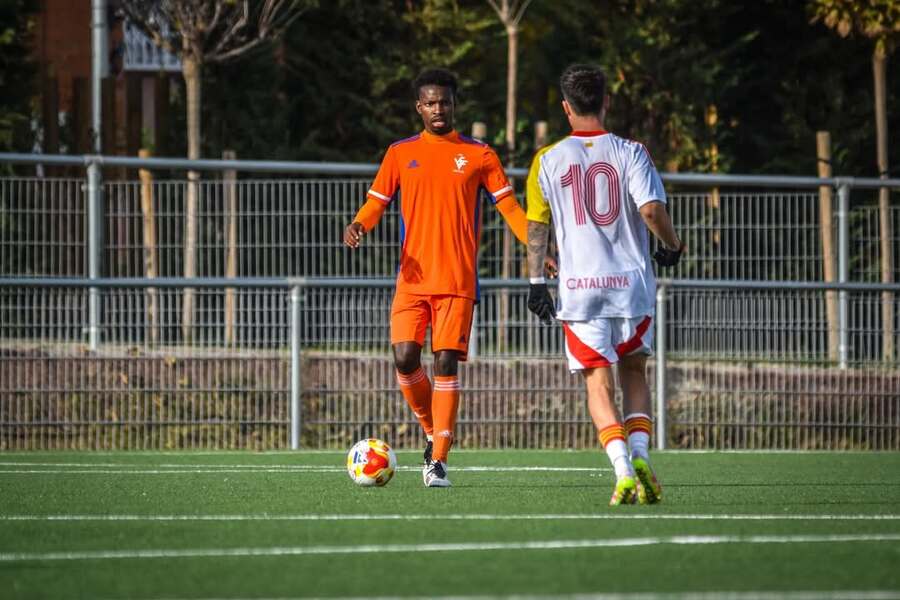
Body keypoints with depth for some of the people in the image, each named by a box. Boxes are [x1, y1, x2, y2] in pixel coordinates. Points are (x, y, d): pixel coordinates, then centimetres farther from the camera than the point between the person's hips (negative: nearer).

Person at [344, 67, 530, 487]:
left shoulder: (478, 155, 7)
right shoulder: (401, 154, 11)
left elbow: (509, 206, 6)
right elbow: (376, 202, 10)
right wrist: (358, 226, -13)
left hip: (458, 280, -2)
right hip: (413, 278, 2)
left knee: (446, 363, -8)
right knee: (405, 357, -9)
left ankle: (438, 461, -7)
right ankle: (433, 431, 17)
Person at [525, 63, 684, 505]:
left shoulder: (548, 159, 2)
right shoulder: (630, 152, -1)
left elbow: (536, 225, 1)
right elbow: (651, 210, -12)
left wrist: (536, 282, 7)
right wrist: (673, 247, 6)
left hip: (579, 287, 0)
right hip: (632, 285, 1)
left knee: (599, 383, 4)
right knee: (634, 372, 19)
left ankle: (623, 470, -14)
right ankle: (640, 456, -1)